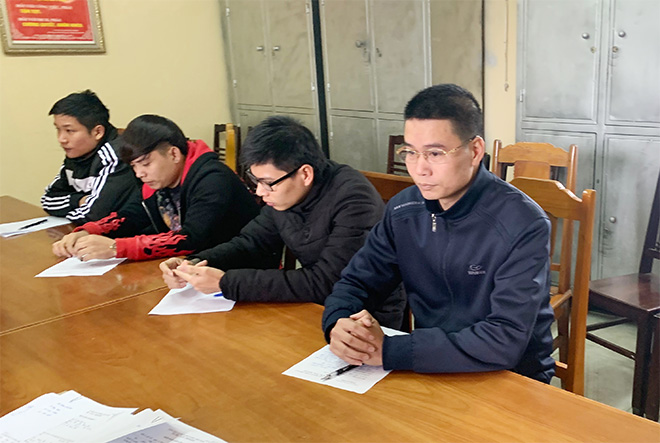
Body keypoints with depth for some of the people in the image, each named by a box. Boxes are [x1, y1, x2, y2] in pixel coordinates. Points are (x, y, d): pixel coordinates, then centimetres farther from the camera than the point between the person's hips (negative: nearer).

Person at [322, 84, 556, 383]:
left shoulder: (523, 226, -20)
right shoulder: (404, 211, -2)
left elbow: (505, 342, -26)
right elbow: (356, 282, 5)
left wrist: (388, 351, -28)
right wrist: (339, 325, -19)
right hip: (429, 369, 5)